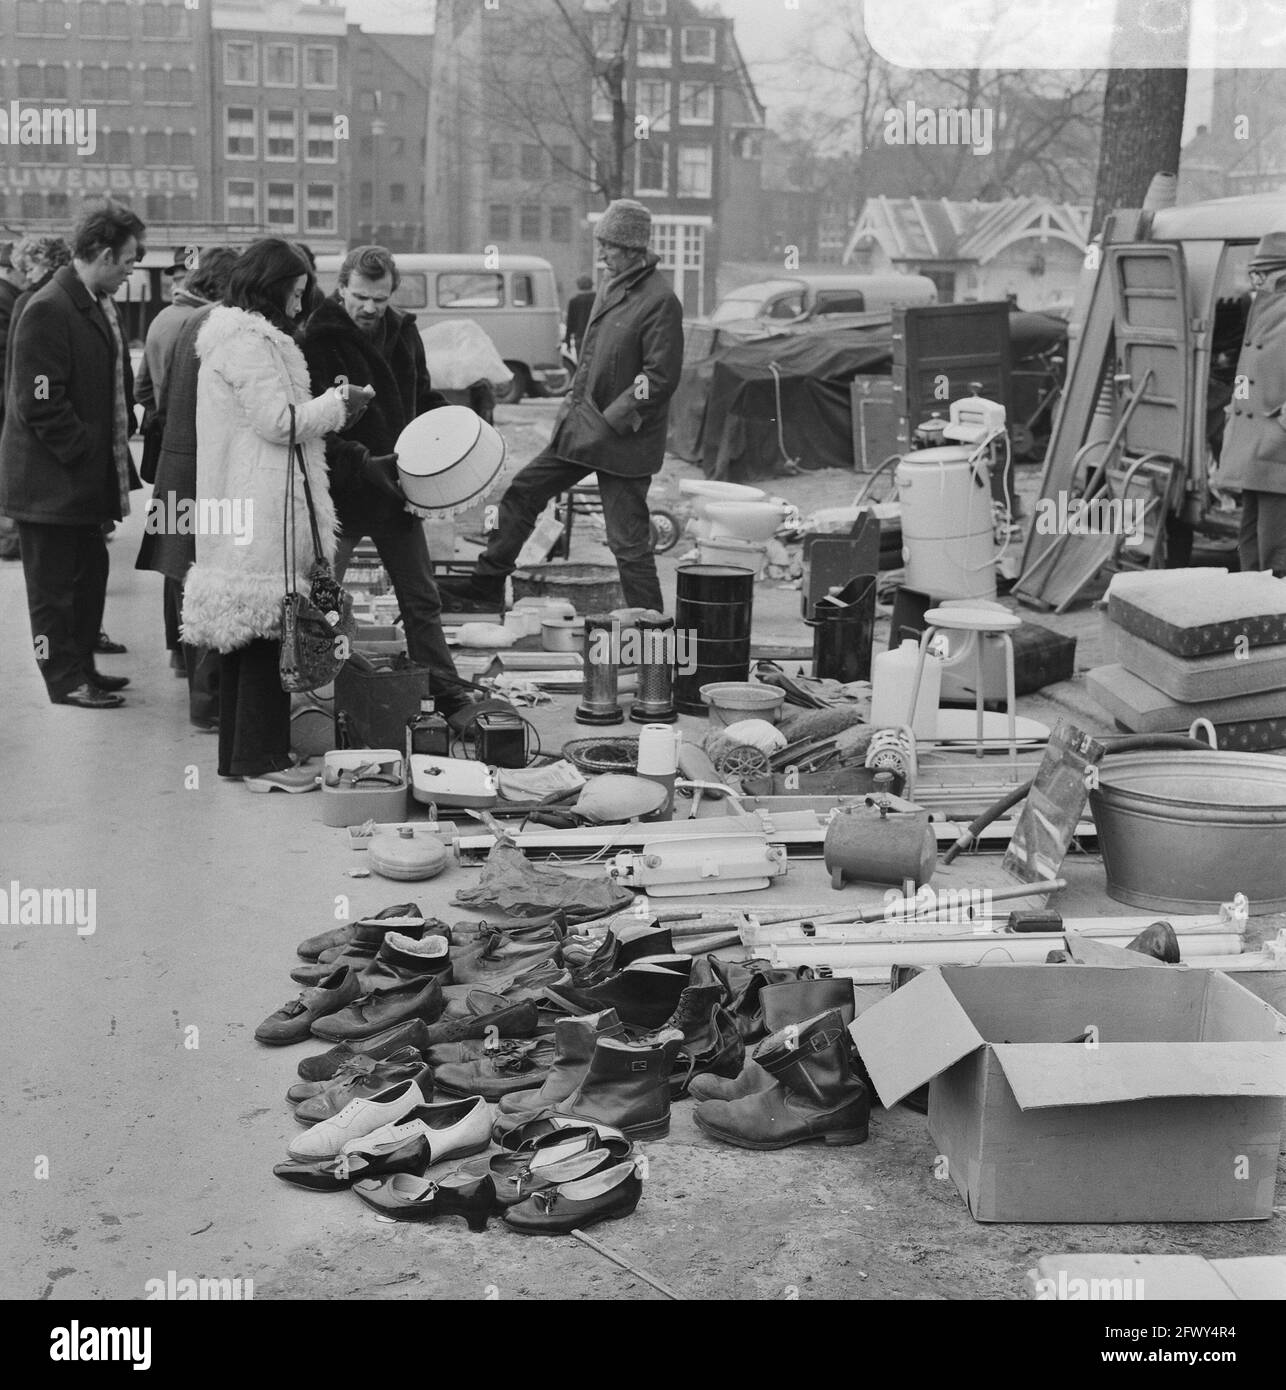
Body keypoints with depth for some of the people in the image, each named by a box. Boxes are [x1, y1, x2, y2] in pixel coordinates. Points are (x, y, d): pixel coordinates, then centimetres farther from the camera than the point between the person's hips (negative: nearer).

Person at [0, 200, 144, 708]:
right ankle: (65, 679, 12)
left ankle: (82, 667, 29)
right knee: (54, 584, 3)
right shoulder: (47, 310, -19)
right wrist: (86, 454, -18)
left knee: (90, 574, 17)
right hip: (51, 481, -9)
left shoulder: (99, 305, 11)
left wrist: (127, 422, 9)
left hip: (86, 476, 9)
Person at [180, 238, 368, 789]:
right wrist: (337, 403, -5)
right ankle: (261, 758, -4)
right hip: (263, 509, -11)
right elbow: (279, 421, -17)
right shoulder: (251, 342, -14)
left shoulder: (232, 336, 19)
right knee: (265, 625, -7)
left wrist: (325, 408, 14)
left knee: (242, 627, 13)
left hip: (235, 507, 11)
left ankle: (237, 753, 19)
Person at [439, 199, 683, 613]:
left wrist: (610, 421, -18)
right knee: (521, 494, 12)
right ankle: (487, 584, 23)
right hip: (584, 427, 9)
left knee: (628, 540, -4)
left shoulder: (660, 302, -17)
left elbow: (660, 377, -20)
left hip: (623, 440, -9)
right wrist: (574, 399, 13)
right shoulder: (612, 287, 11)